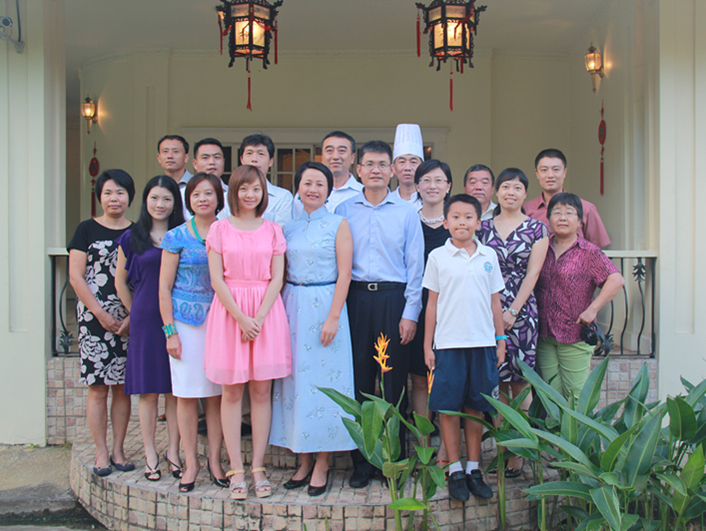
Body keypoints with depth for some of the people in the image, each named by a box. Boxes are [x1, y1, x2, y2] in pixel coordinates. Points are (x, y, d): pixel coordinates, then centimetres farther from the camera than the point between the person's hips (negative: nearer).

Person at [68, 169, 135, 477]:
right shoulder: (87, 229, 4)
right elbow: (75, 277, -1)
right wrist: (101, 314, -8)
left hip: (130, 320, 2)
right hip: (94, 319, -2)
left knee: (123, 387, 5)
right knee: (98, 388, -1)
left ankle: (118, 451, 15)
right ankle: (101, 454, 8)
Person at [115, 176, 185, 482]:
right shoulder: (132, 238, 5)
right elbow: (121, 282, 13)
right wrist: (137, 313, 9)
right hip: (146, 321, -1)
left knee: (176, 390, 4)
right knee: (148, 390, 3)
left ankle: (173, 451, 16)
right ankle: (150, 455, 14)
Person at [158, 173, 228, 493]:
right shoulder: (177, 237, 1)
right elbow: (164, 287, 1)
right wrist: (170, 331, -4)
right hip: (186, 321, -1)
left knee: (217, 394, 4)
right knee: (186, 394, 2)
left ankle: (215, 460, 15)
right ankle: (191, 463, 14)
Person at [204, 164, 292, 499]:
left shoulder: (273, 230, 9)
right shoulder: (219, 229, 5)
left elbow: (277, 278, 3)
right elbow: (217, 279, -1)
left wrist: (259, 317, -10)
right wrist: (240, 317, -11)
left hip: (267, 312, 1)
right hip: (229, 311, -1)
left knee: (262, 391, 2)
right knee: (232, 392, 1)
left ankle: (258, 468, 10)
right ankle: (236, 469, 7)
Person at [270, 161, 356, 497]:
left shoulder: (338, 225, -1)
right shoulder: (289, 227, 11)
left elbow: (344, 274, -6)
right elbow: (281, 274, 12)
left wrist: (333, 318, -14)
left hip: (325, 304, -4)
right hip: (292, 305, 4)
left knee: (323, 379, -2)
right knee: (295, 379, 5)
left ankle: (322, 464, 8)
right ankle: (304, 460, 15)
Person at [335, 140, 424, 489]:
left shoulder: (406, 212, 7)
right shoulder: (343, 211, 9)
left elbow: (415, 264, 4)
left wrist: (410, 312, -3)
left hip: (393, 298, -1)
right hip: (355, 298, 1)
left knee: (394, 379, 2)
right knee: (358, 378, 2)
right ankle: (362, 460, 13)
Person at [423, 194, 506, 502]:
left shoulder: (488, 256, 8)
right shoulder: (437, 257, 2)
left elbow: (495, 301, 12)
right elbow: (432, 303, 3)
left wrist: (501, 340, 10)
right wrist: (427, 345, 1)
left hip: (483, 342, 2)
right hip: (448, 342, -2)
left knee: (475, 406, 8)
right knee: (448, 407, 2)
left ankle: (473, 467, 20)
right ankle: (455, 470, 15)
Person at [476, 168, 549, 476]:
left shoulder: (537, 229, 5)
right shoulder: (483, 227, 10)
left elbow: (532, 273, -1)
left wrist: (513, 311, -9)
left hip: (521, 309, -2)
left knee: (520, 383, 1)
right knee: (496, 381, 4)